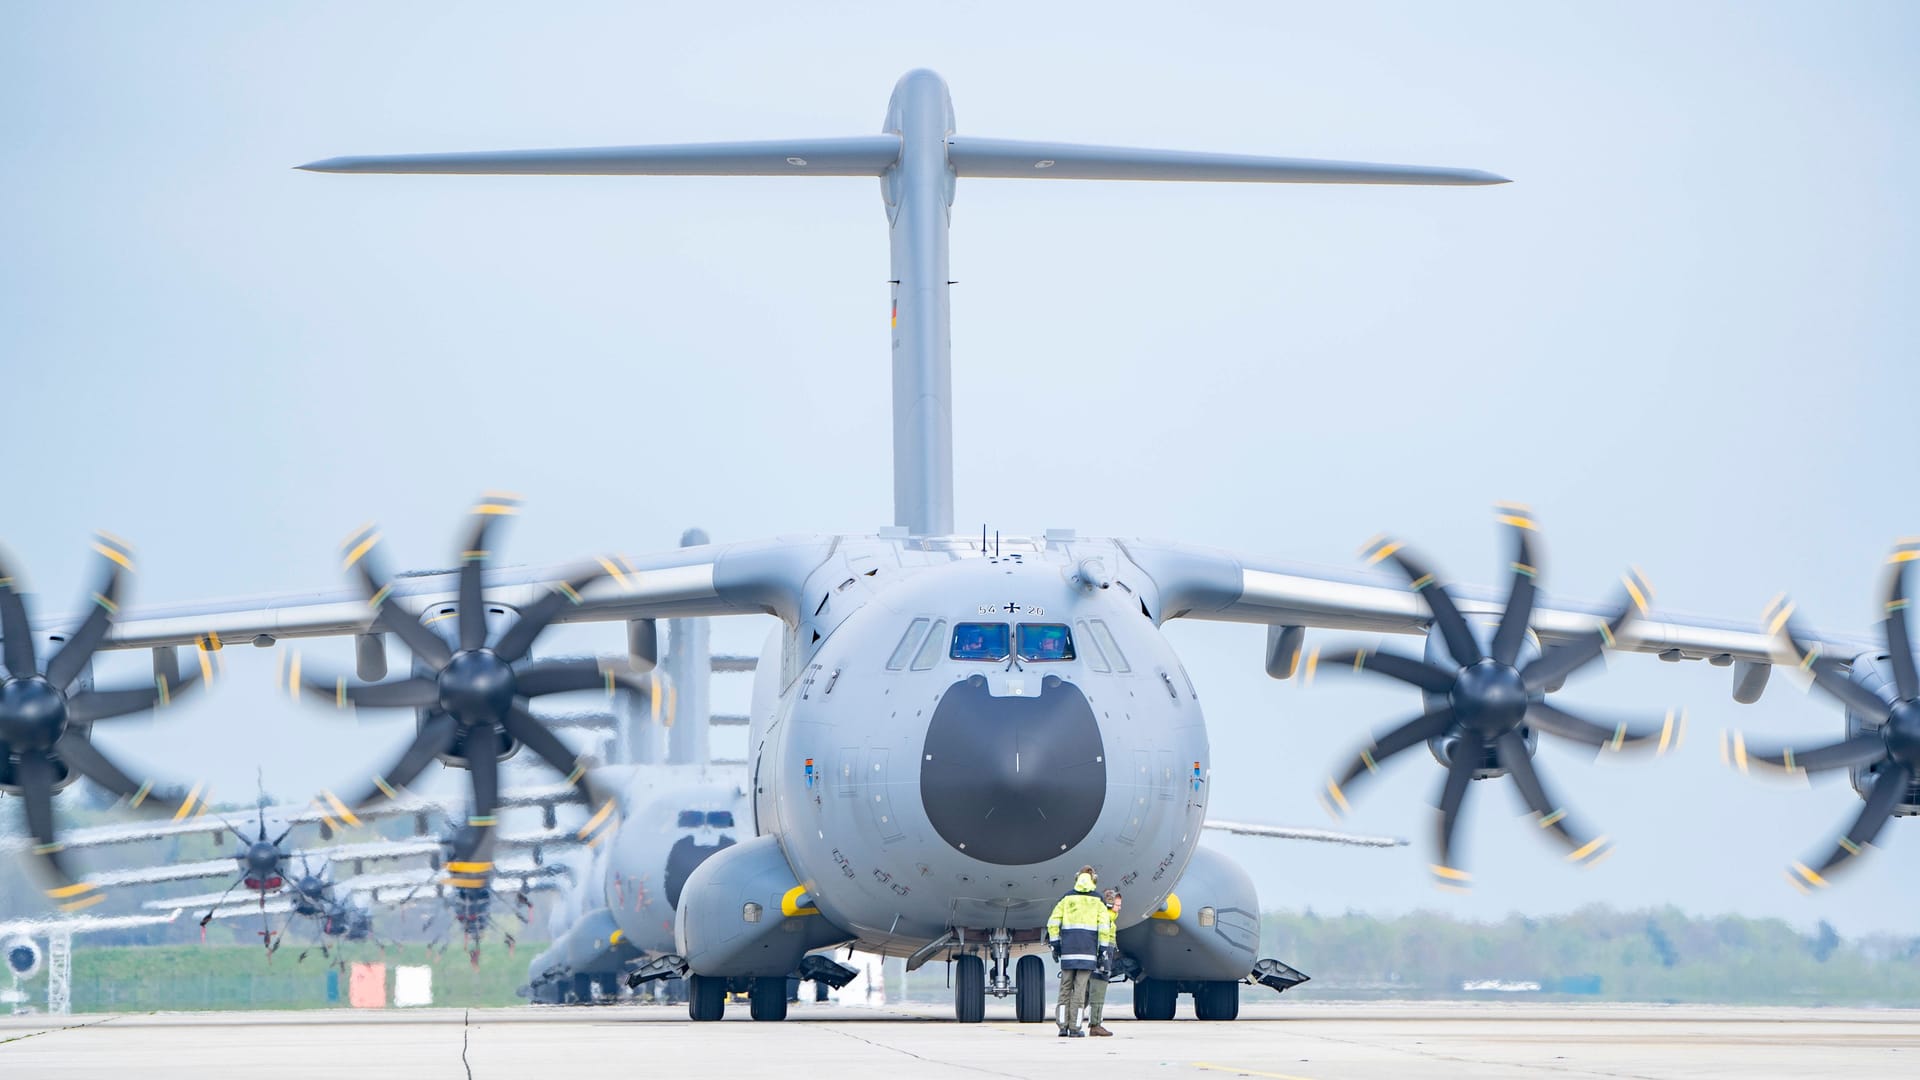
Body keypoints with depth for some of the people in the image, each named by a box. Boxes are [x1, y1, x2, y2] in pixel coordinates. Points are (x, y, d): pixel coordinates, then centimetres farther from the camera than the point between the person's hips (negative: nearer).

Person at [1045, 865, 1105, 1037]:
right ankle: (1075, 1028, -3)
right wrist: (1102, 950, 0)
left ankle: (1062, 1026, 2)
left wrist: (1055, 945, 9)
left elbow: (1052, 923, 3)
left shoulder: (1067, 898, 8)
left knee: (1065, 988, 7)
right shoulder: (1097, 901, 3)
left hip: (1068, 950, 2)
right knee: (1080, 989, -1)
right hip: (1088, 950, -2)